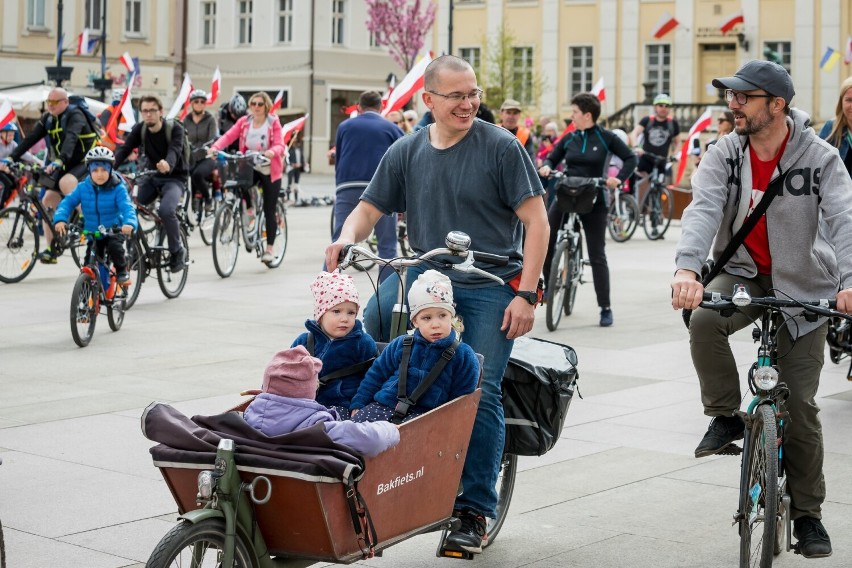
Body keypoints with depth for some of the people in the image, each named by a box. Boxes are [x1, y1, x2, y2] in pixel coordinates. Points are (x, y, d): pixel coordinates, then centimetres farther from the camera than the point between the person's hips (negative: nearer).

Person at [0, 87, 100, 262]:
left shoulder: (75, 115, -19)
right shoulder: (48, 118, 2)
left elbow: (71, 139, -36)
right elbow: (30, 138, -8)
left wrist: (58, 162, -52)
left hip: (85, 162, -7)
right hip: (65, 166, 7)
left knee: (65, 183, -36)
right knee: (48, 201, -2)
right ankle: (51, 249, 4)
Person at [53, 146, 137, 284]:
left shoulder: (118, 189, -16)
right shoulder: (83, 187, -7)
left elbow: (127, 207, -27)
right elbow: (68, 202, -12)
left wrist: (129, 223, -48)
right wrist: (60, 219, -32)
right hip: (91, 234, 3)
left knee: (115, 247, -31)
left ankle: (122, 270, -3)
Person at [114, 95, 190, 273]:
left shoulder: (175, 128, -14)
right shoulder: (139, 129, -2)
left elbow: (174, 150, -32)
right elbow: (124, 149, -14)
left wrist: (167, 164, -56)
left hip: (174, 178, -5)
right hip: (152, 177, 5)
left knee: (166, 210, -32)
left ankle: (177, 251, -10)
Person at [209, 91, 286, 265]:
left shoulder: (273, 122, -6)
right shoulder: (244, 122, 1)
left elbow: (279, 145, -15)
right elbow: (228, 136, -11)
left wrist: (272, 152, -38)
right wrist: (215, 147, -29)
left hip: (269, 169, -2)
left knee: (269, 210, 0)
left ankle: (270, 248, 12)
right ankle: (248, 209, -2)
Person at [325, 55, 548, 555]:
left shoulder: (501, 146, -4)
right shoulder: (407, 152, 7)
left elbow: (536, 219, -6)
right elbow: (370, 208, 9)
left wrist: (525, 294, -13)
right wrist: (347, 239, -14)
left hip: (490, 287, -3)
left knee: (479, 392, -11)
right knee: (357, 337, -19)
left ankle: (475, 510, 4)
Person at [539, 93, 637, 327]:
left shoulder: (605, 138, -4)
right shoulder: (569, 139, 5)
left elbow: (630, 158, -1)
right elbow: (552, 158, 13)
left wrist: (619, 179, -16)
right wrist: (546, 167, -10)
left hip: (593, 202, -3)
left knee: (597, 256, -1)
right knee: (544, 243, -11)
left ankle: (605, 308, 6)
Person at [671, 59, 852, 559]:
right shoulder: (724, 155, -8)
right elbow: (704, 209, -23)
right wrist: (687, 269, -42)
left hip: (802, 287, -1)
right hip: (741, 273, 2)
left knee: (800, 406, 0)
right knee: (704, 320, -33)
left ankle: (807, 513, 16)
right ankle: (726, 418, -10)